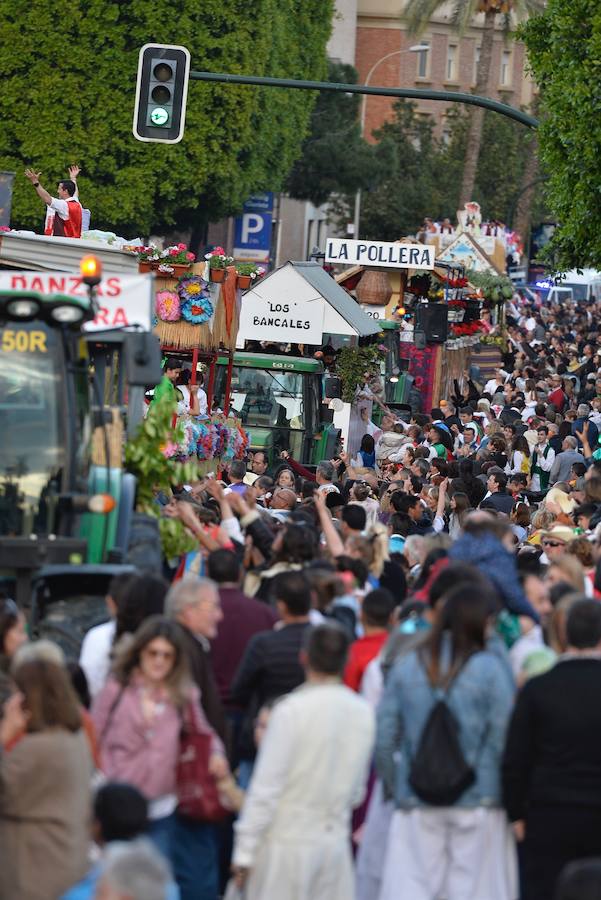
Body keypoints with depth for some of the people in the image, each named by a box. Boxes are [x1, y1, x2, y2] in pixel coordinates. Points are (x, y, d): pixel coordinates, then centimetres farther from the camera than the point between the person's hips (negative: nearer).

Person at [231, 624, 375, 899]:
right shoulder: (363, 712, -1)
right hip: (335, 841, 4)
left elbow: (265, 786, -12)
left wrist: (245, 851, -6)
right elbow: (357, 790, 8)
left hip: (287, 844, -4)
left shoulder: (291, 710, -14)